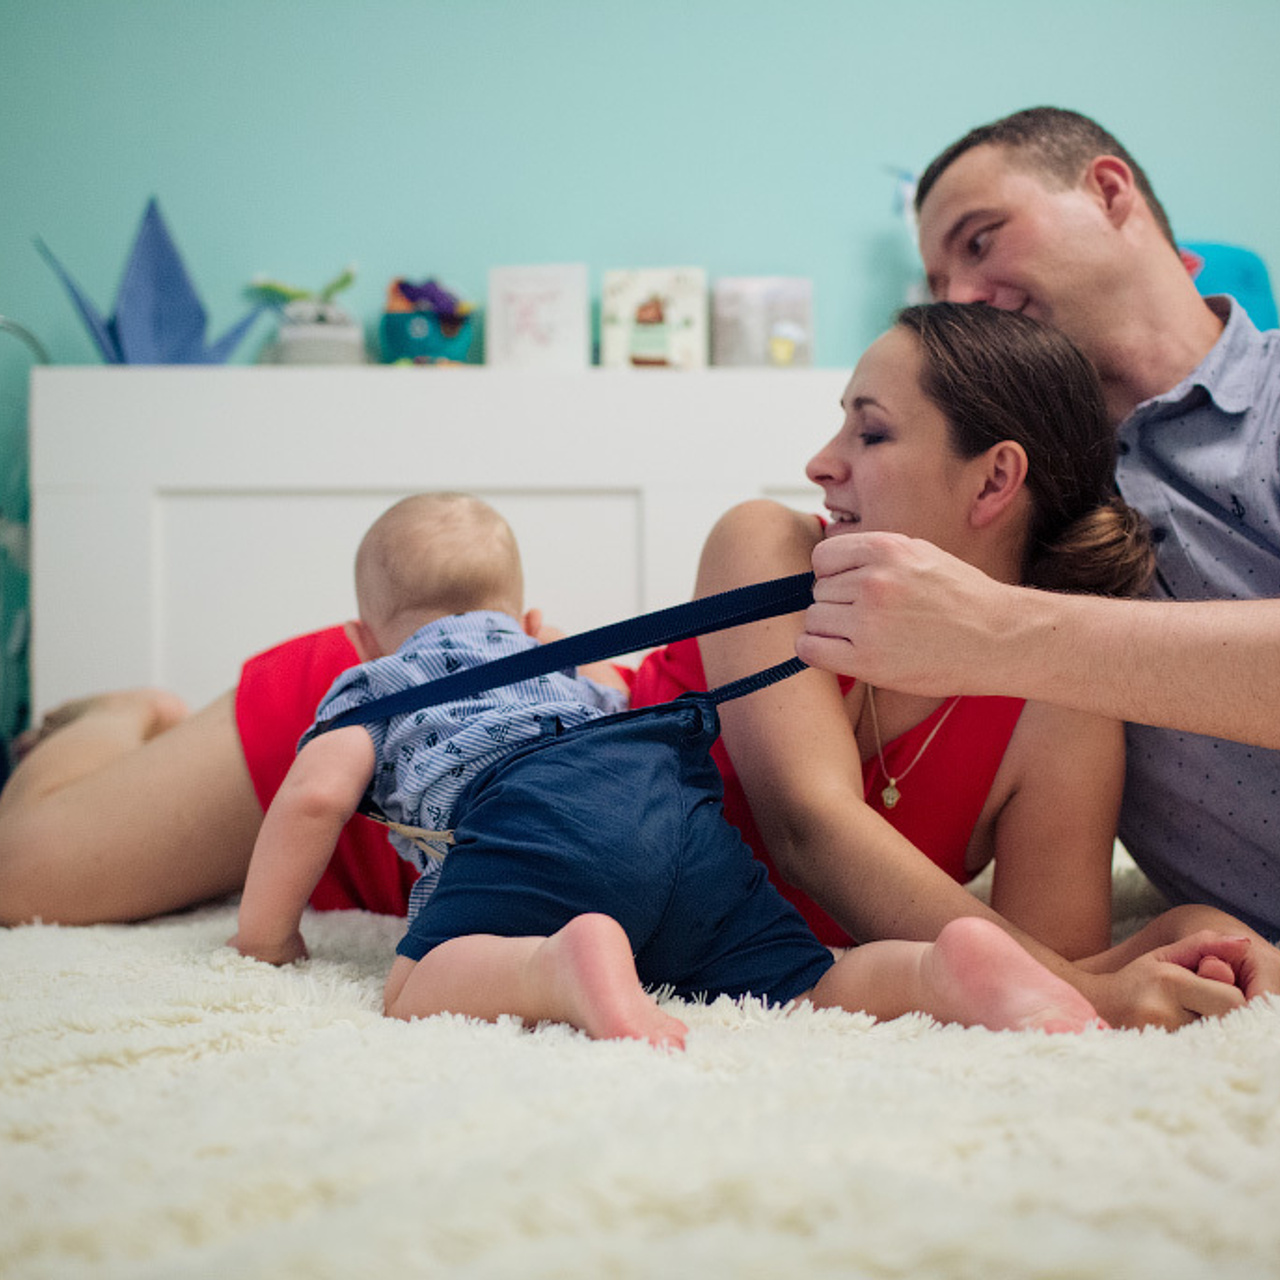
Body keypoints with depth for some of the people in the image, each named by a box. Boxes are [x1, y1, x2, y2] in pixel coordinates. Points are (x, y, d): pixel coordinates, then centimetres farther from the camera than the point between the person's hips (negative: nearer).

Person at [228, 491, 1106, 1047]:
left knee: (418, 986, -14)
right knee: (802, 988, -1)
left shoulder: (370, 684, 30)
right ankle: (950, 966, -30)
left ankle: (570, 962, -44)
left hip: (536, 809, -5)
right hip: (683, 803, 5)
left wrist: (267, 930, 28)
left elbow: (315, 796, 14)